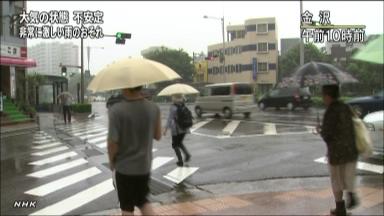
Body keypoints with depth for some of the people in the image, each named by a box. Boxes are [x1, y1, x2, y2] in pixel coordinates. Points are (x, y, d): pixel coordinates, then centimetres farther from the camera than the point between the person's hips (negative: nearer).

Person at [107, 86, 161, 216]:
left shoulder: (116, 110, -21)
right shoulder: (154, 108, -7)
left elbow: (113, 142, -20)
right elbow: (158, 136, 3)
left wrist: (111, 161, -2)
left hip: (124, 167, -4)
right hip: (145, 166, 4)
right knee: (142, 201, 23)